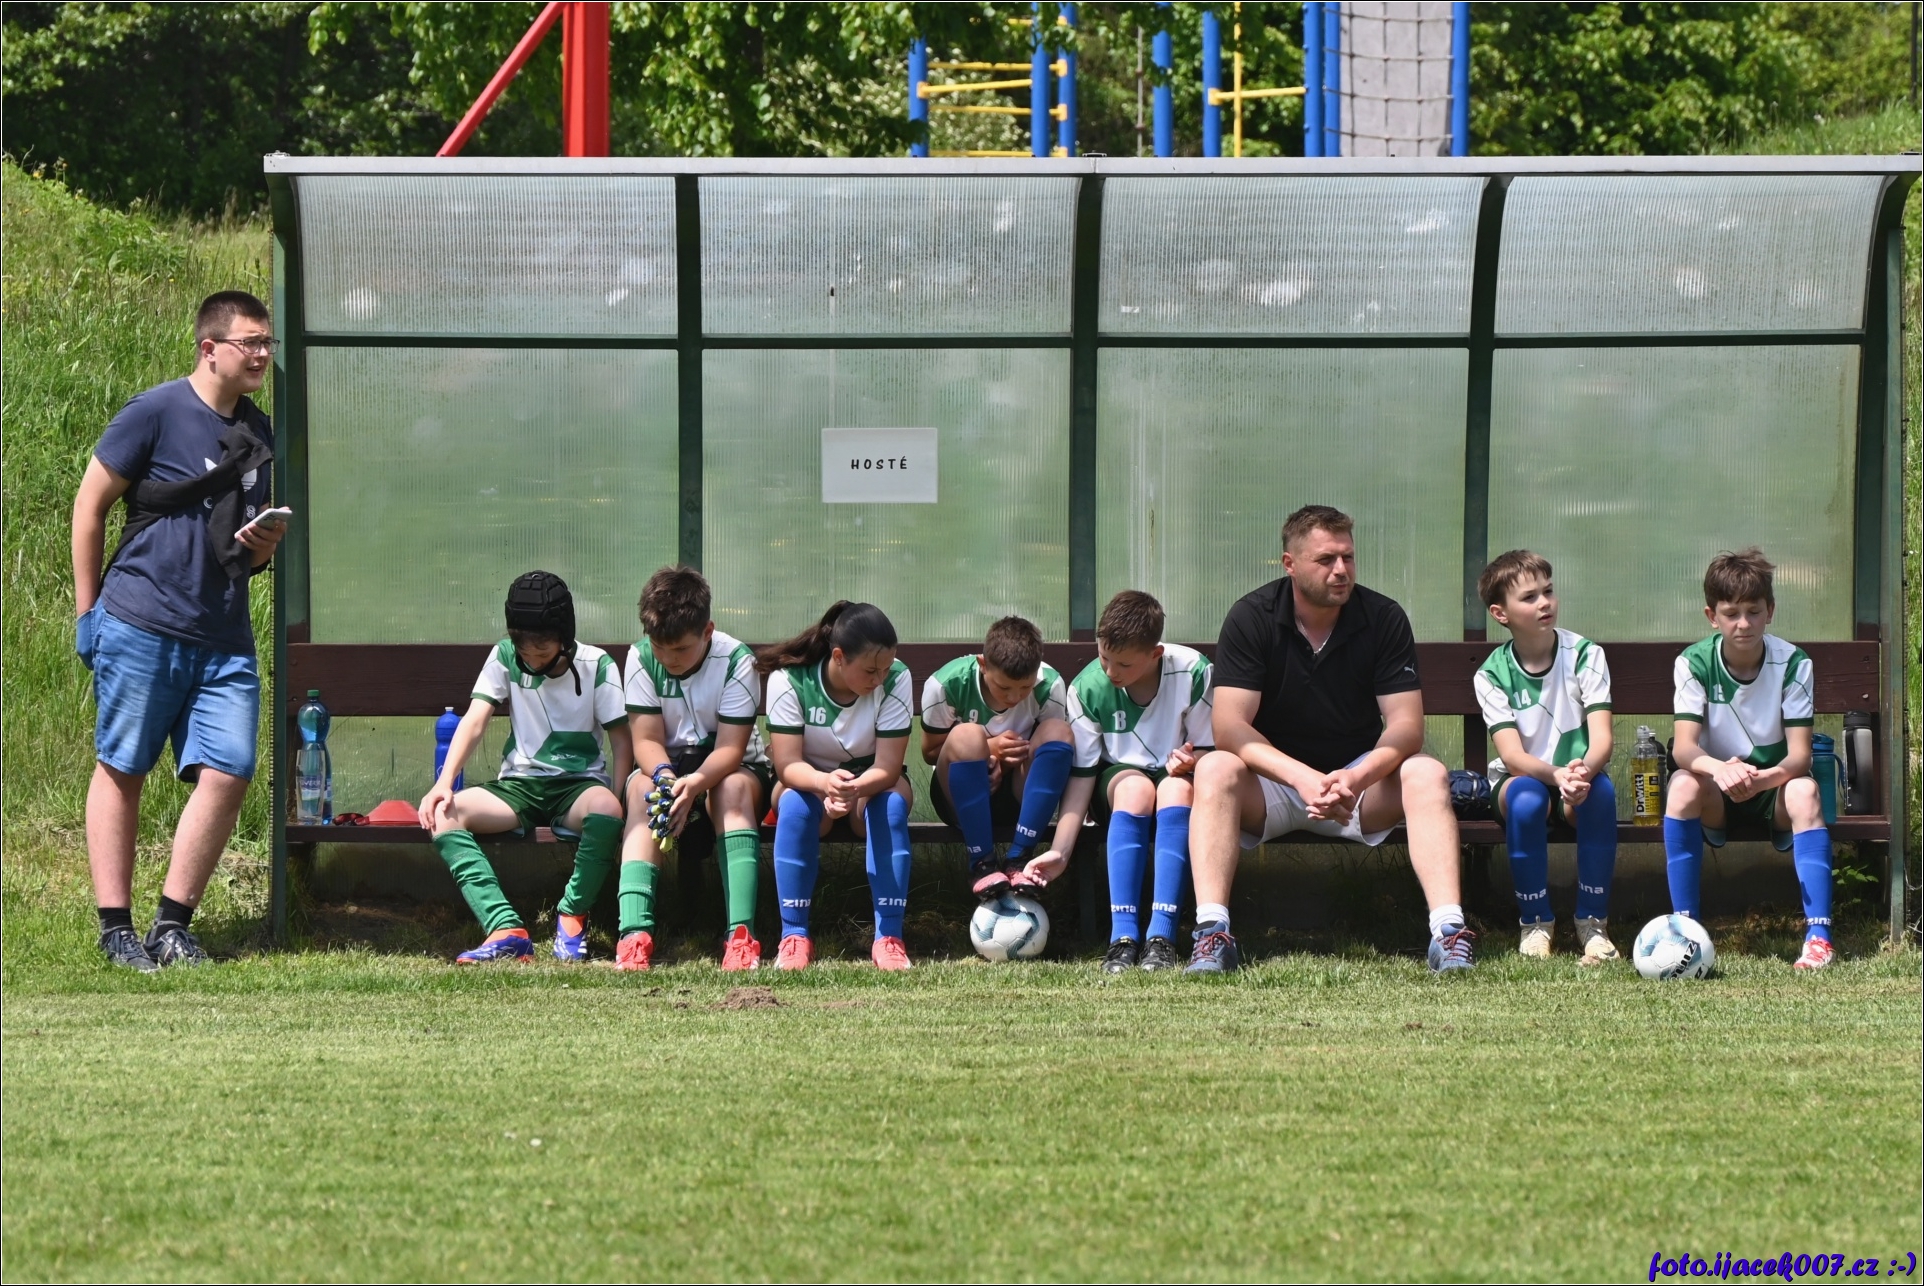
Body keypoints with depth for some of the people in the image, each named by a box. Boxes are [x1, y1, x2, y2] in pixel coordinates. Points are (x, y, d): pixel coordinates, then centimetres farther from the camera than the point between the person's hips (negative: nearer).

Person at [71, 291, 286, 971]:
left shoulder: (259, 432, 16)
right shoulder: (156, 412, -5)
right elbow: (89, 504, -1)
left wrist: (265, 546, 1)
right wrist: (87, 612, -1)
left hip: (225, 640, 6)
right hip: (142, 629, -6)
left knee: (228, 773, -5)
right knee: (121, 770, 1)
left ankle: (174, 924, 4)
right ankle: (115, 927, 7)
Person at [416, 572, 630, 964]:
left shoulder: (596, 666, -3)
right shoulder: (505, 659, 3)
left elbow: (621, 740, -5)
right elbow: (475, 721, -7)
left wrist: (617, 805, -20)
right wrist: (444, 783, -23)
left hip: (578, 784, -3)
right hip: (520, 784, 3)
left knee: (605, 807, -39)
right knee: (443, 813, -25)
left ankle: (572, 916, -16)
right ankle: (507, 930, -37)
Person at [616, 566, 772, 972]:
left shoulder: (736, 661, -17)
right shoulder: (642, 658, -10)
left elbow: (731, 747, -22)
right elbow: (646, 739, -13)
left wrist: (696, 782, -41)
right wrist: (665, 777, -35)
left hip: (729, 767, -1)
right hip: (667, 765, 1)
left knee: (733, 788, -36)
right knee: (642, 790, -32)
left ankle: (741, 932, -47)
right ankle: (635, 931, -48)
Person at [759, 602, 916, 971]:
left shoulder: (896, 680, -21)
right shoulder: (789, 681, -22)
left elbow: (887, 768, -25)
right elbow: (788, 765, -26)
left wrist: (853, 789, -48)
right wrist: (824, 783, -49)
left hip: (871, 781, 1)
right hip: (808, 778, -1)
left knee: (892, 802, -34)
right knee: (795, 802, -35)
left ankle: (889, 937, -34)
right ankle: (794, 935, -32)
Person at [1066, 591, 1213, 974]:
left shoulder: (1192, 672, -19)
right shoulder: (1087, 688, -15)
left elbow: (1209, 752, -8)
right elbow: (1081, 777, -13)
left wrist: (1188, 761, -33)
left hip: (1176, 778, 0)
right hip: (1120, 775, 0)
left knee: (1176, 789, -36)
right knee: (1136, 787, -36)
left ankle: (1161, 935, -42)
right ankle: (1123, 936, -41)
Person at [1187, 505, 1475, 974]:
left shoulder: (1383, 618, -6)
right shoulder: (1251, 618, -10)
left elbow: (1405, 724, -12)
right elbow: (1230, 726, -19)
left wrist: (1358, 778, -33)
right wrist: (1302, 778, -35)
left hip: (1361, 778, 1)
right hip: (1274, 778, -1)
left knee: (1427, 775, -26)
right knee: (1215, 770, -32)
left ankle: (1448, 930, -37)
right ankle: (1212, 934, -41)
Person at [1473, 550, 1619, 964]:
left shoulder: (1585, 655, -7)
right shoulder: (1493, 674, -8)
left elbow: (1601, 738, -16)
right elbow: (1512, 755, -18)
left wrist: (1583, 771, -40)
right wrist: (1557, 775, -39)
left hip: (1579, 776, 1)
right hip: (1521, 777, -1)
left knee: (1601, 789, -34)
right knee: (1526, 798, -36)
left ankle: (1592, 921, -22)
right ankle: (1535, 923, -18)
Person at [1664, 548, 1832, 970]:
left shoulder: (1793, 663, -12)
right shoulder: (1694, 664, -11)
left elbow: (1799, 754, -18)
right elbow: (1684, 748, -21)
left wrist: (1764, 777, -40)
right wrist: (1720, 769, -45)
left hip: (1774, 784, 0)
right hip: (1718, 795, 0)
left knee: (1804, 790, -33)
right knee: (1683, 785, -32)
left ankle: (1818, 935, -38)